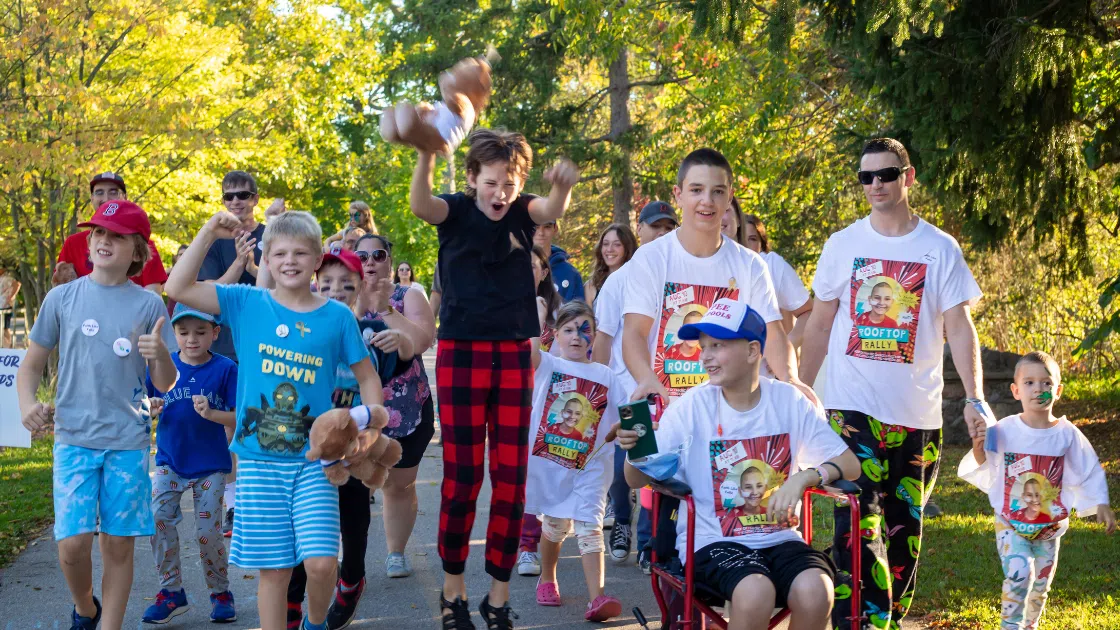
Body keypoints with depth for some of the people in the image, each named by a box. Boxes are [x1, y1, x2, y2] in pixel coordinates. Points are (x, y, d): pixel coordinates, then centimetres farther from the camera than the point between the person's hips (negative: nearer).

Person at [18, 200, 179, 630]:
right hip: (74, 437, 0)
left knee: (119, 544, 2)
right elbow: (32, 363, 11)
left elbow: (165, 385, 5)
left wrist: (161, 355, -17)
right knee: (73, 542, -7)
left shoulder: (149, 305, 3)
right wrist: (28, 404, -8)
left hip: (128, 441, 0)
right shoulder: (62, 298, 4)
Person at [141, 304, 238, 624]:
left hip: (210, 465, -2)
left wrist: (211, 413, -27)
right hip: (169, 461, 2)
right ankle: (171, 592, 4)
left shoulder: (226, 369, -9)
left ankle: (221, 594, 20)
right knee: (159, 520, -10)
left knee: (208, 532, 1)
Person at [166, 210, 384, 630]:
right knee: (273, 568, 4)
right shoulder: (246, 303, 2)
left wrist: (369, 426, -5)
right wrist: (210, 233, -9)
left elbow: (368, 377, 10)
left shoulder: (337, 316, 2)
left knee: (320, 561, -10)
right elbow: (178, 288, -4)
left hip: (313, 459, 0)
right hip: (259, 460, 0)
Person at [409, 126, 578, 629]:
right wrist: (426, 155, -45)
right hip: (462, 354, -2)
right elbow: (420, 205, -24)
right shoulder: (457, 211, -1)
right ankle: (453, 588, 14)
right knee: (461, 475, 0)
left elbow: (553, 209, -18)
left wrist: (563, 185, -44)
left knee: (511, 477, 2)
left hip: (514, 355, 2)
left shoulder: (522, 214, 4)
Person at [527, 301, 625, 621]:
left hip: (589, 464, 1)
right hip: (548, 460, -1)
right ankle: (547, 579, 36)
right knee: (555, 525, 11)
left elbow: (623, 419, 10)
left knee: (590, 528, -9)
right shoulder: (547, 365, 1)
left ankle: (596, 598, -17)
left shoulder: (605, 375, 7)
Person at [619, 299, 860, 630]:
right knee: (755, 591, -34)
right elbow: (638, 480, 0)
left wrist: (804, 477, -19)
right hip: (713, 541, -2)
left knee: (814, 590, -30)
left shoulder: (790, 401, 0)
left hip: (780, 538, 2)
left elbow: (850, 465, 0)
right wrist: (634, 451, -23)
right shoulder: (693, 405, -3)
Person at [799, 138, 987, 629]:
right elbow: (820, 325, 9)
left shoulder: (940, 249, 2)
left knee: (905, 525, 9)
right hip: (851, 406, -1)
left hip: (917, 412, 1)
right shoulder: (842, 245, 4)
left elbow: (959, 326, -2)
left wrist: (974, 396, -13)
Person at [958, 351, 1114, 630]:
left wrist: (1101, 505, -4)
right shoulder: (1003, 431, -11)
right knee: (1019, 573, -23)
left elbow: (1089, 473, 2)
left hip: (1049, 528, 2)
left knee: (1040, 585, 13)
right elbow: (983, 470, -4)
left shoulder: (1067, 434, -8)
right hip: (1011, 524, -2)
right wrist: (978, 447, -22)